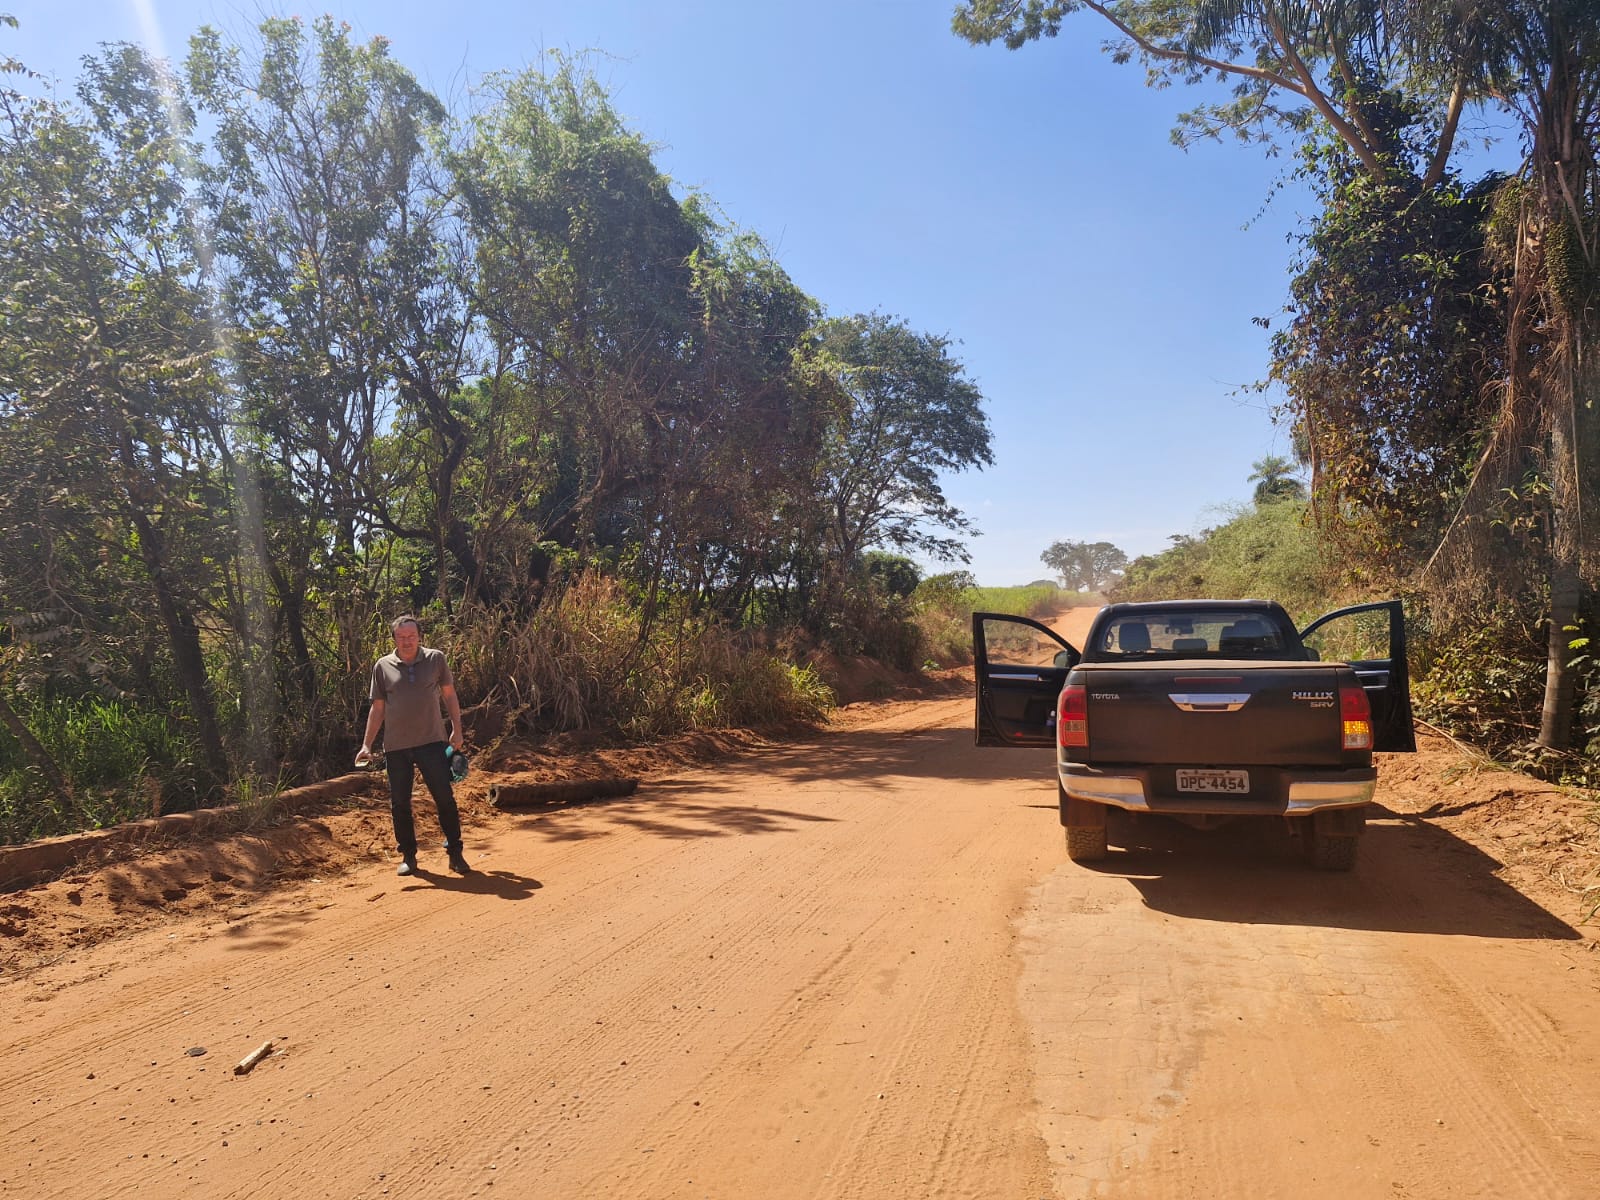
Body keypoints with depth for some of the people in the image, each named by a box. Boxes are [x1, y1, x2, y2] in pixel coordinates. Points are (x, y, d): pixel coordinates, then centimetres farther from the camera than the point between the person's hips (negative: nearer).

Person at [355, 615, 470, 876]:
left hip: (431, 741, -1)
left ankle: (455, 854, 9)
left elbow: (449, 695, 9)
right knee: (399, 803, 6)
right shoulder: (383, 666, 4)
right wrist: (366, 745, 4)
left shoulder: (435, 659, 3)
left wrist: (457, 730, 3)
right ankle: (408, 857, 20)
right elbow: (377, 708, 8)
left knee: (445, 798, -2)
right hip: (396, 746, 1)